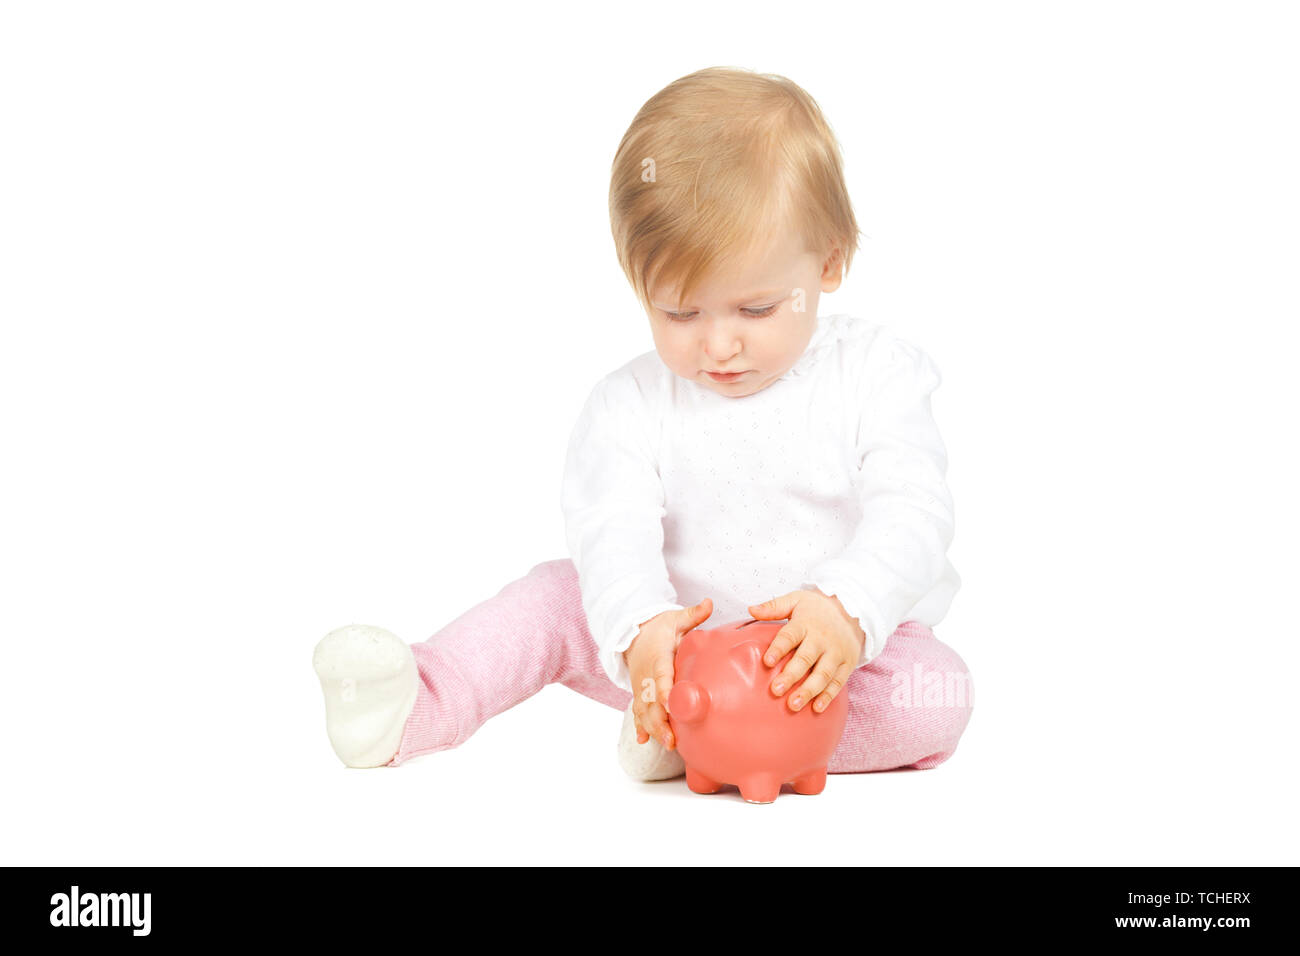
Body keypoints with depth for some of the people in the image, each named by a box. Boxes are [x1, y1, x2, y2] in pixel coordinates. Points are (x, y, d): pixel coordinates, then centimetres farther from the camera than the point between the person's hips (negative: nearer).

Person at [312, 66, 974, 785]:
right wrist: (642, 628, -42)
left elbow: (911, 512, -19)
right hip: (687, 642, 2)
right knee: (558, 595, -13)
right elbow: (613, 530, -19)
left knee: (935, 701, -30)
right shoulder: (633, 405, -7)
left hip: (850, 641, -1)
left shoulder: (874, 374, -10)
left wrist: (848, 610, -39)